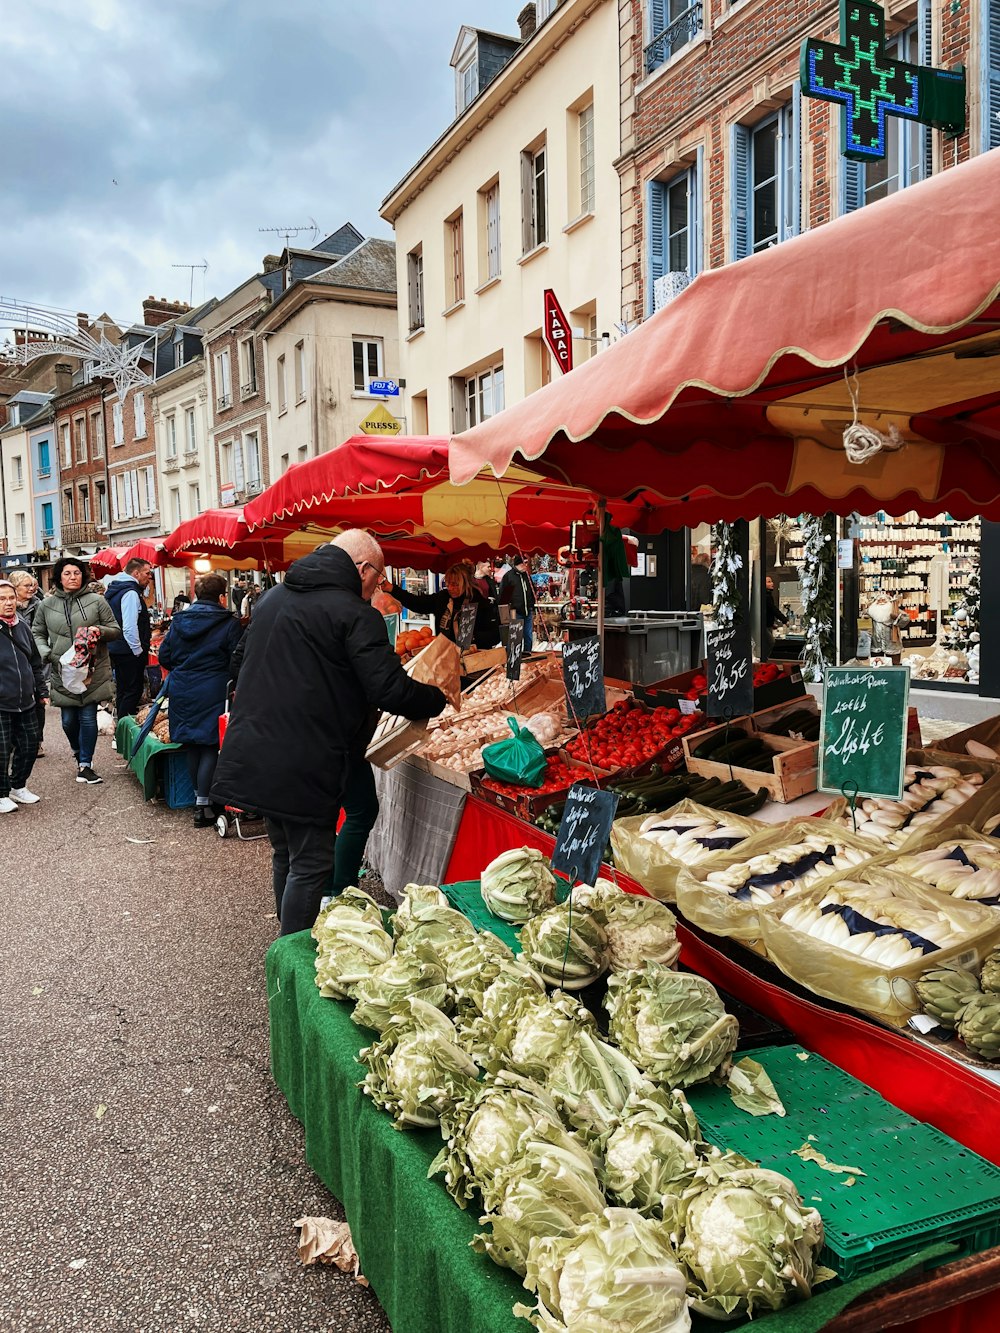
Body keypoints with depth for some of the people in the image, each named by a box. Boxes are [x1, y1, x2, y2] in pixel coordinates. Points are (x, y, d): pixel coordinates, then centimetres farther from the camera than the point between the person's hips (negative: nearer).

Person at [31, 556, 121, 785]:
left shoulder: (96, 601, 1)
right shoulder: (47, 605, 6)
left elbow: (116, 630, 5)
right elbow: (37, 634, 15)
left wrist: (100, 631, -16)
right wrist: (45, 653, -3)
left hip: (92, 671, -2)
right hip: (62, 672, 2)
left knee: (88, 718, -2)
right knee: (68, 720, 9)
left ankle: (85, 764, 10)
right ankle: (79, 753, 37)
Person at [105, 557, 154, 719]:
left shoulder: (115, 589, 14)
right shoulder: (131, 593, -18)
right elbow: (130, 628, -25)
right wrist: (138, 650, -16)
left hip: (116, 650, 10)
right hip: (130, 653, -10)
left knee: (123, 691, 18)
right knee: (132, 692, -5)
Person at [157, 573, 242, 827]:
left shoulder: (179, 621, 7)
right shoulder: (229, 624, -10)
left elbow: (164, 656, 10)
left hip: (182, 692, 6)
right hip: (213, 694, -6)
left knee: (192, 747, 17)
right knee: (210, 748, 0)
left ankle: (200, 797, 30)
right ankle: (203, 806, -1)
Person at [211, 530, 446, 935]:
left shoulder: (271, 598, 13)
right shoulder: (355, 613, -14)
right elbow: (390, 691, -19)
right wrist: (437, 699, -2)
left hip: (254, 757, 8)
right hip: (305, 767, -8)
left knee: (285, 855, 21)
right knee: (309, 865, 4)